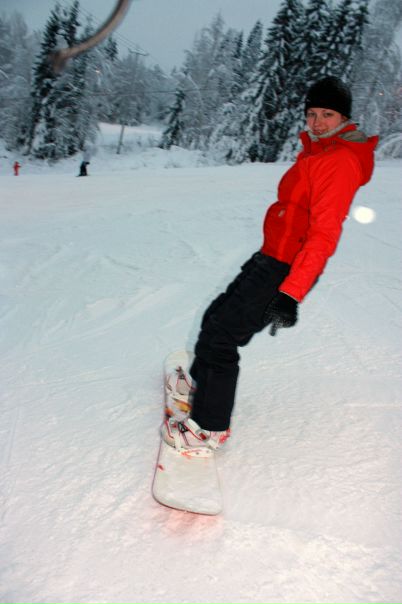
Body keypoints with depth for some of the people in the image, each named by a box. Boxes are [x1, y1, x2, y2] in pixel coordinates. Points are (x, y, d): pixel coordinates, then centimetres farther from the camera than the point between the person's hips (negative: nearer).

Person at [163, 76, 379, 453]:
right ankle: (203, 382, 46)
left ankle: (210, 428, 8)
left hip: (284, 271, -10)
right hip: (271, 259, 10)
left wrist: (291, 294, -31)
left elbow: (324, 234, -26)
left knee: (220, 334, -6)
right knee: (217, 317, 22)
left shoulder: (340, 160, -18)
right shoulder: (318, 150, 12)